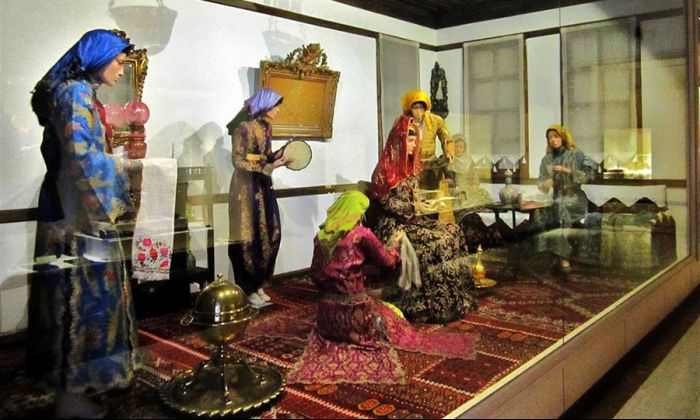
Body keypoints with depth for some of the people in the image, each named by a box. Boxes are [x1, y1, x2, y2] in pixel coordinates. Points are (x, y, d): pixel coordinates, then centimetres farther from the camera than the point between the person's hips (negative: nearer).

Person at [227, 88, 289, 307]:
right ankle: (248, 288, 8)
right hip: (247, 186, -8)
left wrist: (277, 156, -2)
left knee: (269, 233, 7)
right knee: (249, 235, -3)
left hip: (264, 185, 8)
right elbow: (239, 161, -15)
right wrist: (270, 166, -21)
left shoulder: (267, 126, 11)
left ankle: (257, 283, 19)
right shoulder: (243, 126, -12)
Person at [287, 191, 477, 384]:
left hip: (328, 315, 5)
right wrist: (394, 243, 18)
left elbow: (316, 275, 8)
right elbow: (388, 262, 0)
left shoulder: (321, 236, 3)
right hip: (354, 313, -5)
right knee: (394, 314, 24)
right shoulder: (362, 234, -12)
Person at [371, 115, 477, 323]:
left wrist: (424, 205, 2)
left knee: (453, 231, -13)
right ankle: (431, 304, -19)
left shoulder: (410, 165, 16)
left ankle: (455, 297, -12)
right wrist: (414, 207, -17)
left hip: (412, 218, 8)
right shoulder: (386, 167, -9)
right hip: (393, 224, -8)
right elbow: (385, 202, -14)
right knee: (435, 241, -28)